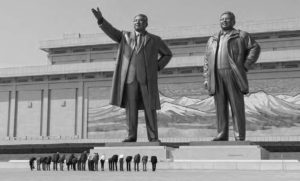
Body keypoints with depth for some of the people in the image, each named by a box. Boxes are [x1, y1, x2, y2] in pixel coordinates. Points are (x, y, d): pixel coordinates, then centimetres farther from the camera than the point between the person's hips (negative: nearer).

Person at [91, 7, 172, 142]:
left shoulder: (154, 40, 14)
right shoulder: (125, 37, 17)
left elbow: (167, 54, 21)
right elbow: (111, 31, 2)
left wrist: (157, 67, 6)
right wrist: (100, 19, -15)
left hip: (147, 78, -1)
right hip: (130, 77, 1)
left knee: (150, 108, -4)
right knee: (130, 107, -3)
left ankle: (153, 137, 0)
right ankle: (132, 136, 2)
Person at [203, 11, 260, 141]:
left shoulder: (241, 36, 11)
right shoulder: (212, 40, 22)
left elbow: (255, 48, 2)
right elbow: (207, 61, 18)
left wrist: (245, 66, -7)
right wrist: (206, 78, 8)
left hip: (234, 75, -4)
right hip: (216, 77, 4)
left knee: (237, 107, -5)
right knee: (220, 107, 1)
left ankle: (240, 138, -3)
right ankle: (222, 135, 3)